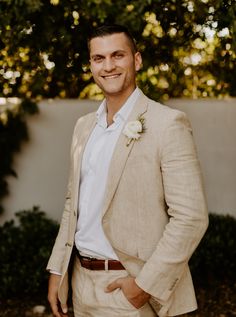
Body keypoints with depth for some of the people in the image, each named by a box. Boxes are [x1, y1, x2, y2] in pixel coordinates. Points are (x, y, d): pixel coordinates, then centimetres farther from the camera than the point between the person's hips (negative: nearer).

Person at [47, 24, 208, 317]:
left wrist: (147, 284, -17)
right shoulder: (84, 126, 8)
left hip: (130, 288, -6)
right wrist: (57, 270, 8)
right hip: (82, 282, 6)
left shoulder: (168, 124, -13)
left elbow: (191, 217, -16)